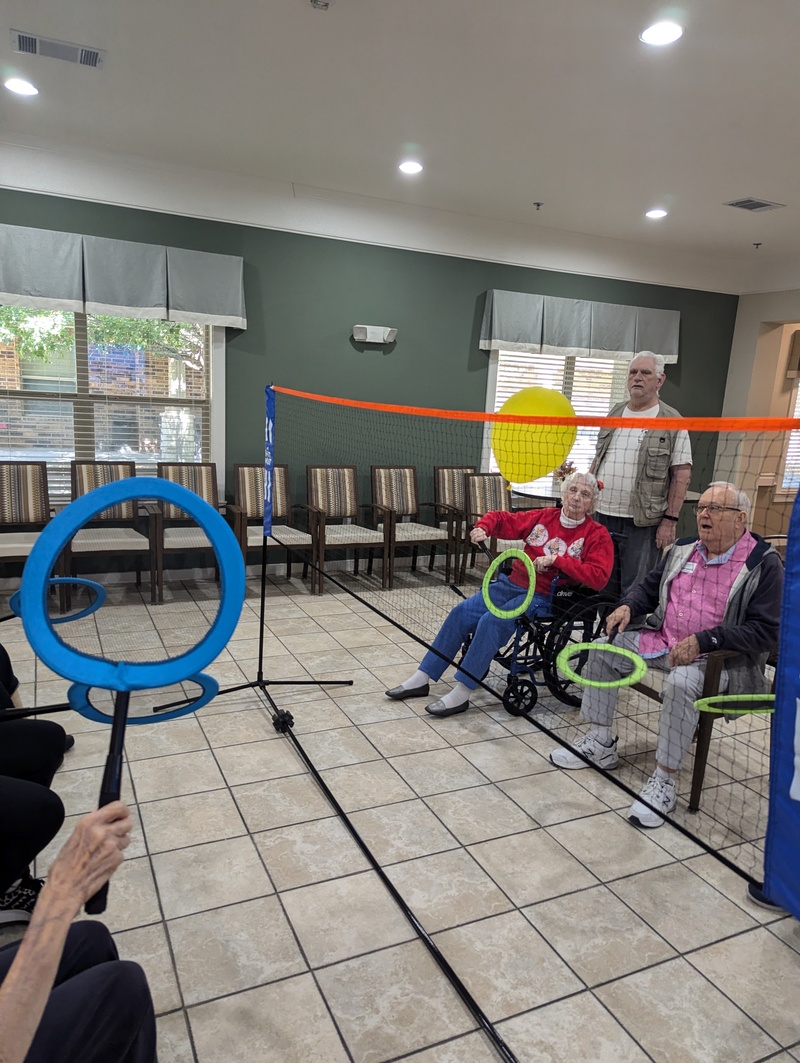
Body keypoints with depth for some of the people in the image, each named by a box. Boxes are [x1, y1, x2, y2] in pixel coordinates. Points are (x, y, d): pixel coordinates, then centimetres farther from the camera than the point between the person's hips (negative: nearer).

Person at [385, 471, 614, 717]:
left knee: (492, 621, -28)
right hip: (512, 583, 5)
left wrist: (557, 559, -23)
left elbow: (599, 577, -18)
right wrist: (483, 528, -4)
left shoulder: (597, 535, -3)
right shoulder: (543, 518, 9)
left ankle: (461, 694, -23)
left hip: (544, 598, -5)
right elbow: (502, 519, 19)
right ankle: (422, 679, -5)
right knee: (461, 613, -12)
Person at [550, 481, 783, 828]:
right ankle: (600, 743, 8)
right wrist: (628, 605, -3)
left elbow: (766, 630, -17)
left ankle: (664, 780, -21)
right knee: (603, 649, -3)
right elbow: (649, 587, 20)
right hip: (662, 640, 7)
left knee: (681, 682, -36)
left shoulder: (763, 564, -11)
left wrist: (703, 641, -26)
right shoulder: (683, 549, 9)